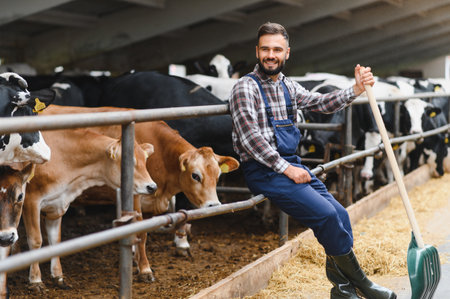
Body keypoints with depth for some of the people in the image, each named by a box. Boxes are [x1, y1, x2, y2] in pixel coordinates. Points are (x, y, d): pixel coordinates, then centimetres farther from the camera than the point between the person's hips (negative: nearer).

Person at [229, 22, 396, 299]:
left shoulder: (288, 86, 16)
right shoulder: (246, 87, -8)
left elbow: (322, 103, 17)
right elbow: (250, 137, -16)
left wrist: (356, 89, 1)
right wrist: (286, 169, -18)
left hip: (291, 164, 8)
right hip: (263, 170, -7)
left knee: (340, 214, -8)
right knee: (326, 214, -19)